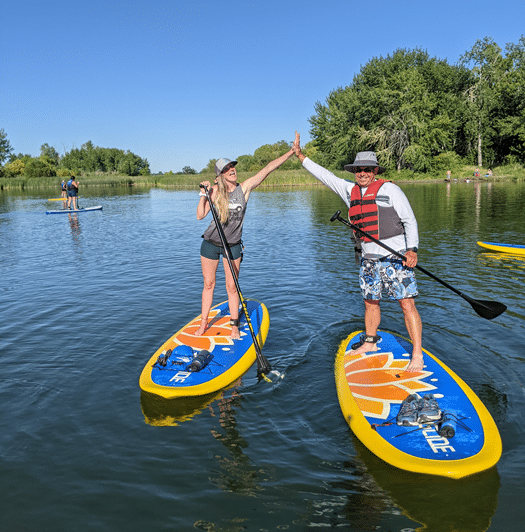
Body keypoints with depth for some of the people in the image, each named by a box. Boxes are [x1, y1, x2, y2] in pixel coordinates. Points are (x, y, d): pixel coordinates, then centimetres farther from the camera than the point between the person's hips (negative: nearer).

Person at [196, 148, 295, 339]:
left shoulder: (245, 187, -7)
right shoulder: (215, 191, -8)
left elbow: (268, 168, -12)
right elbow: (200, 216, -10)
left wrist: (292, 151, -15)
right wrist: (203, 194, -20)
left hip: (233, 245, 0)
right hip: (211, 244, 0)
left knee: (232, 287, 4)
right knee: (208, 284, 11)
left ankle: (235, 325, 16)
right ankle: (203, 323, 23)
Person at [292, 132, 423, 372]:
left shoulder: (389, 189, -4)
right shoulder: (350, 190, 11)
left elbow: (410, 221, -5)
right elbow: (325, 176, 18)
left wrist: (412, 249, -17)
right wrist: (301, 156, 18)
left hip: (396, 257, -5)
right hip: (368, 260, 6)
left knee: (407, 304, -7)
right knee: (370, 301, 15)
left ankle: (417, 355, -1)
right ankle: (370, 343, 32)